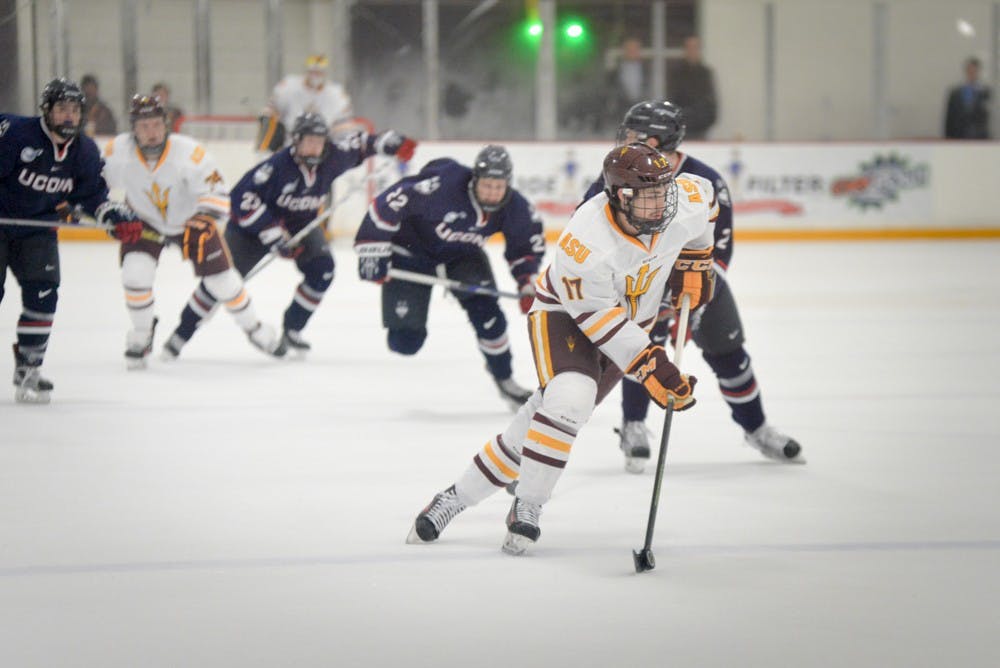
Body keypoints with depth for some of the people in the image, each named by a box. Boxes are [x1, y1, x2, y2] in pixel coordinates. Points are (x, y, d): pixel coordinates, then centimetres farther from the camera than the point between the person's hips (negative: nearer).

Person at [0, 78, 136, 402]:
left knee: (43, 295, -8)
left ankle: (28, 369, 2)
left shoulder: (85, 151, -1)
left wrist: (115, 215, -7)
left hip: (37, 230, 4)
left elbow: (92, 193, 8)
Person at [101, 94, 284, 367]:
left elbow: (216, 194, -31)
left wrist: (203, 220, -48)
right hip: (145, 222, 1)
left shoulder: (189, 152, -32)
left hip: (191, 219, -1)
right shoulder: (117, 152, -25)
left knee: (221, 280, 0)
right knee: (135, 274, -20)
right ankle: (141, 337, 5)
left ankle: (253, 328, 26)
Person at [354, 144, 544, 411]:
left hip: (462, 254, 4)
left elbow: (528, 244, 1)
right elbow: (388, 204, -30)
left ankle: (504, 379, 4)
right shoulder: (442, 185, -37)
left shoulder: (514, 207, -19)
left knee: (485, 310, -18)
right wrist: (372, 251, -28)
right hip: (411, 247, -4)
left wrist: (528, 283, -11)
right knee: (405, 341, -9)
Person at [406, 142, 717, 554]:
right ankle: (527, 508, -15)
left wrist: (695, 260, 6)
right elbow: (599, 318, -29)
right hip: (565, 313, -5)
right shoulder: (587, 242, -36)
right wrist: (649, 366, -30)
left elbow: (704, 192, 6)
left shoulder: (686, 203, -21)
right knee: (570, 397, -31)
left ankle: (456, 499, 12)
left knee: (549, 416, 2)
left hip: (633, 319, 5)